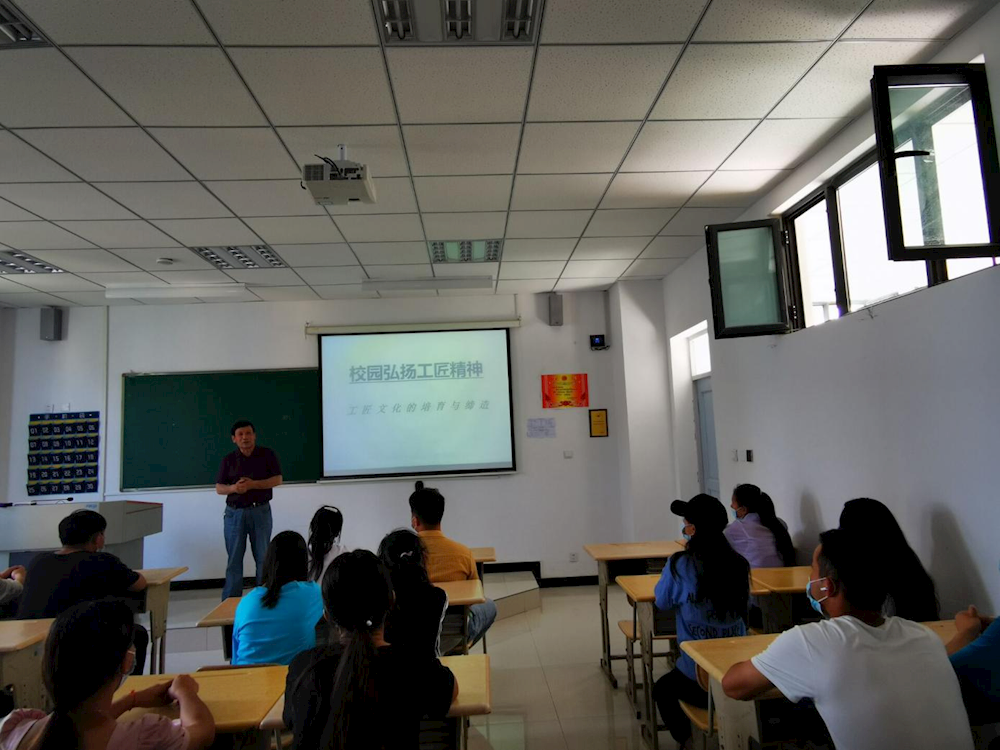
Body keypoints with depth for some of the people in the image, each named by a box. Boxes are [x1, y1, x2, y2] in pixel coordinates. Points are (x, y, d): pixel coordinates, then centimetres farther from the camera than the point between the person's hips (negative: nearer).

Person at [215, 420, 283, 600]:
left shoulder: (267, 454, -1)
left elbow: (277, 479, -6)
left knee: (263, 557, 6)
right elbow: (218, 488, 4)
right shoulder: (228, 460, 3)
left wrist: (253, 484, -19)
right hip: (235, 513, 1)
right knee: (234, 559, 5)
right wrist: (233, 488, -18)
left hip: (260, 512, -1)